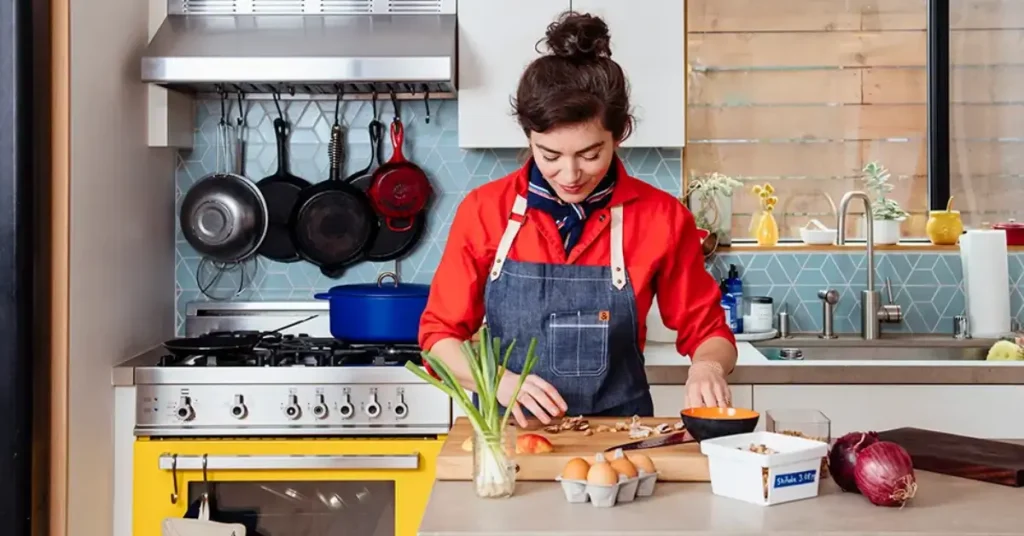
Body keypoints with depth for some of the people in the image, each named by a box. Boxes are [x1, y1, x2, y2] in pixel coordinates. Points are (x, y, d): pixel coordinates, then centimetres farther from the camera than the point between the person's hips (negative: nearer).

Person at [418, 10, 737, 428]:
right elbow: (439, 334, 2)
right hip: (509, 432, -1)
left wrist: (707, 366, -16)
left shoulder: (661, 217, -5)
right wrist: (500, 380, -15)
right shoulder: (483, 210, -4)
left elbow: (706, 331, 6)